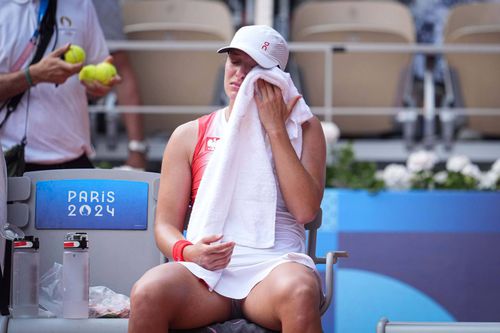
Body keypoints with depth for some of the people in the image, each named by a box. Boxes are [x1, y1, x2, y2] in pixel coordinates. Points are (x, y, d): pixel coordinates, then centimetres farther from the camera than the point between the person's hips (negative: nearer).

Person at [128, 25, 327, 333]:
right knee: (148, 292, -34)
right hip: (206, 271, 1)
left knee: (299, 292, -40)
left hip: (274, 264, -1)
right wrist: (187, 251, -12)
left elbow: (306, 210, -1)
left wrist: (275, 129, -2)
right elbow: (166, 224, 13)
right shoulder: (190, 136, 17)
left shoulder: (302, 128, 14)